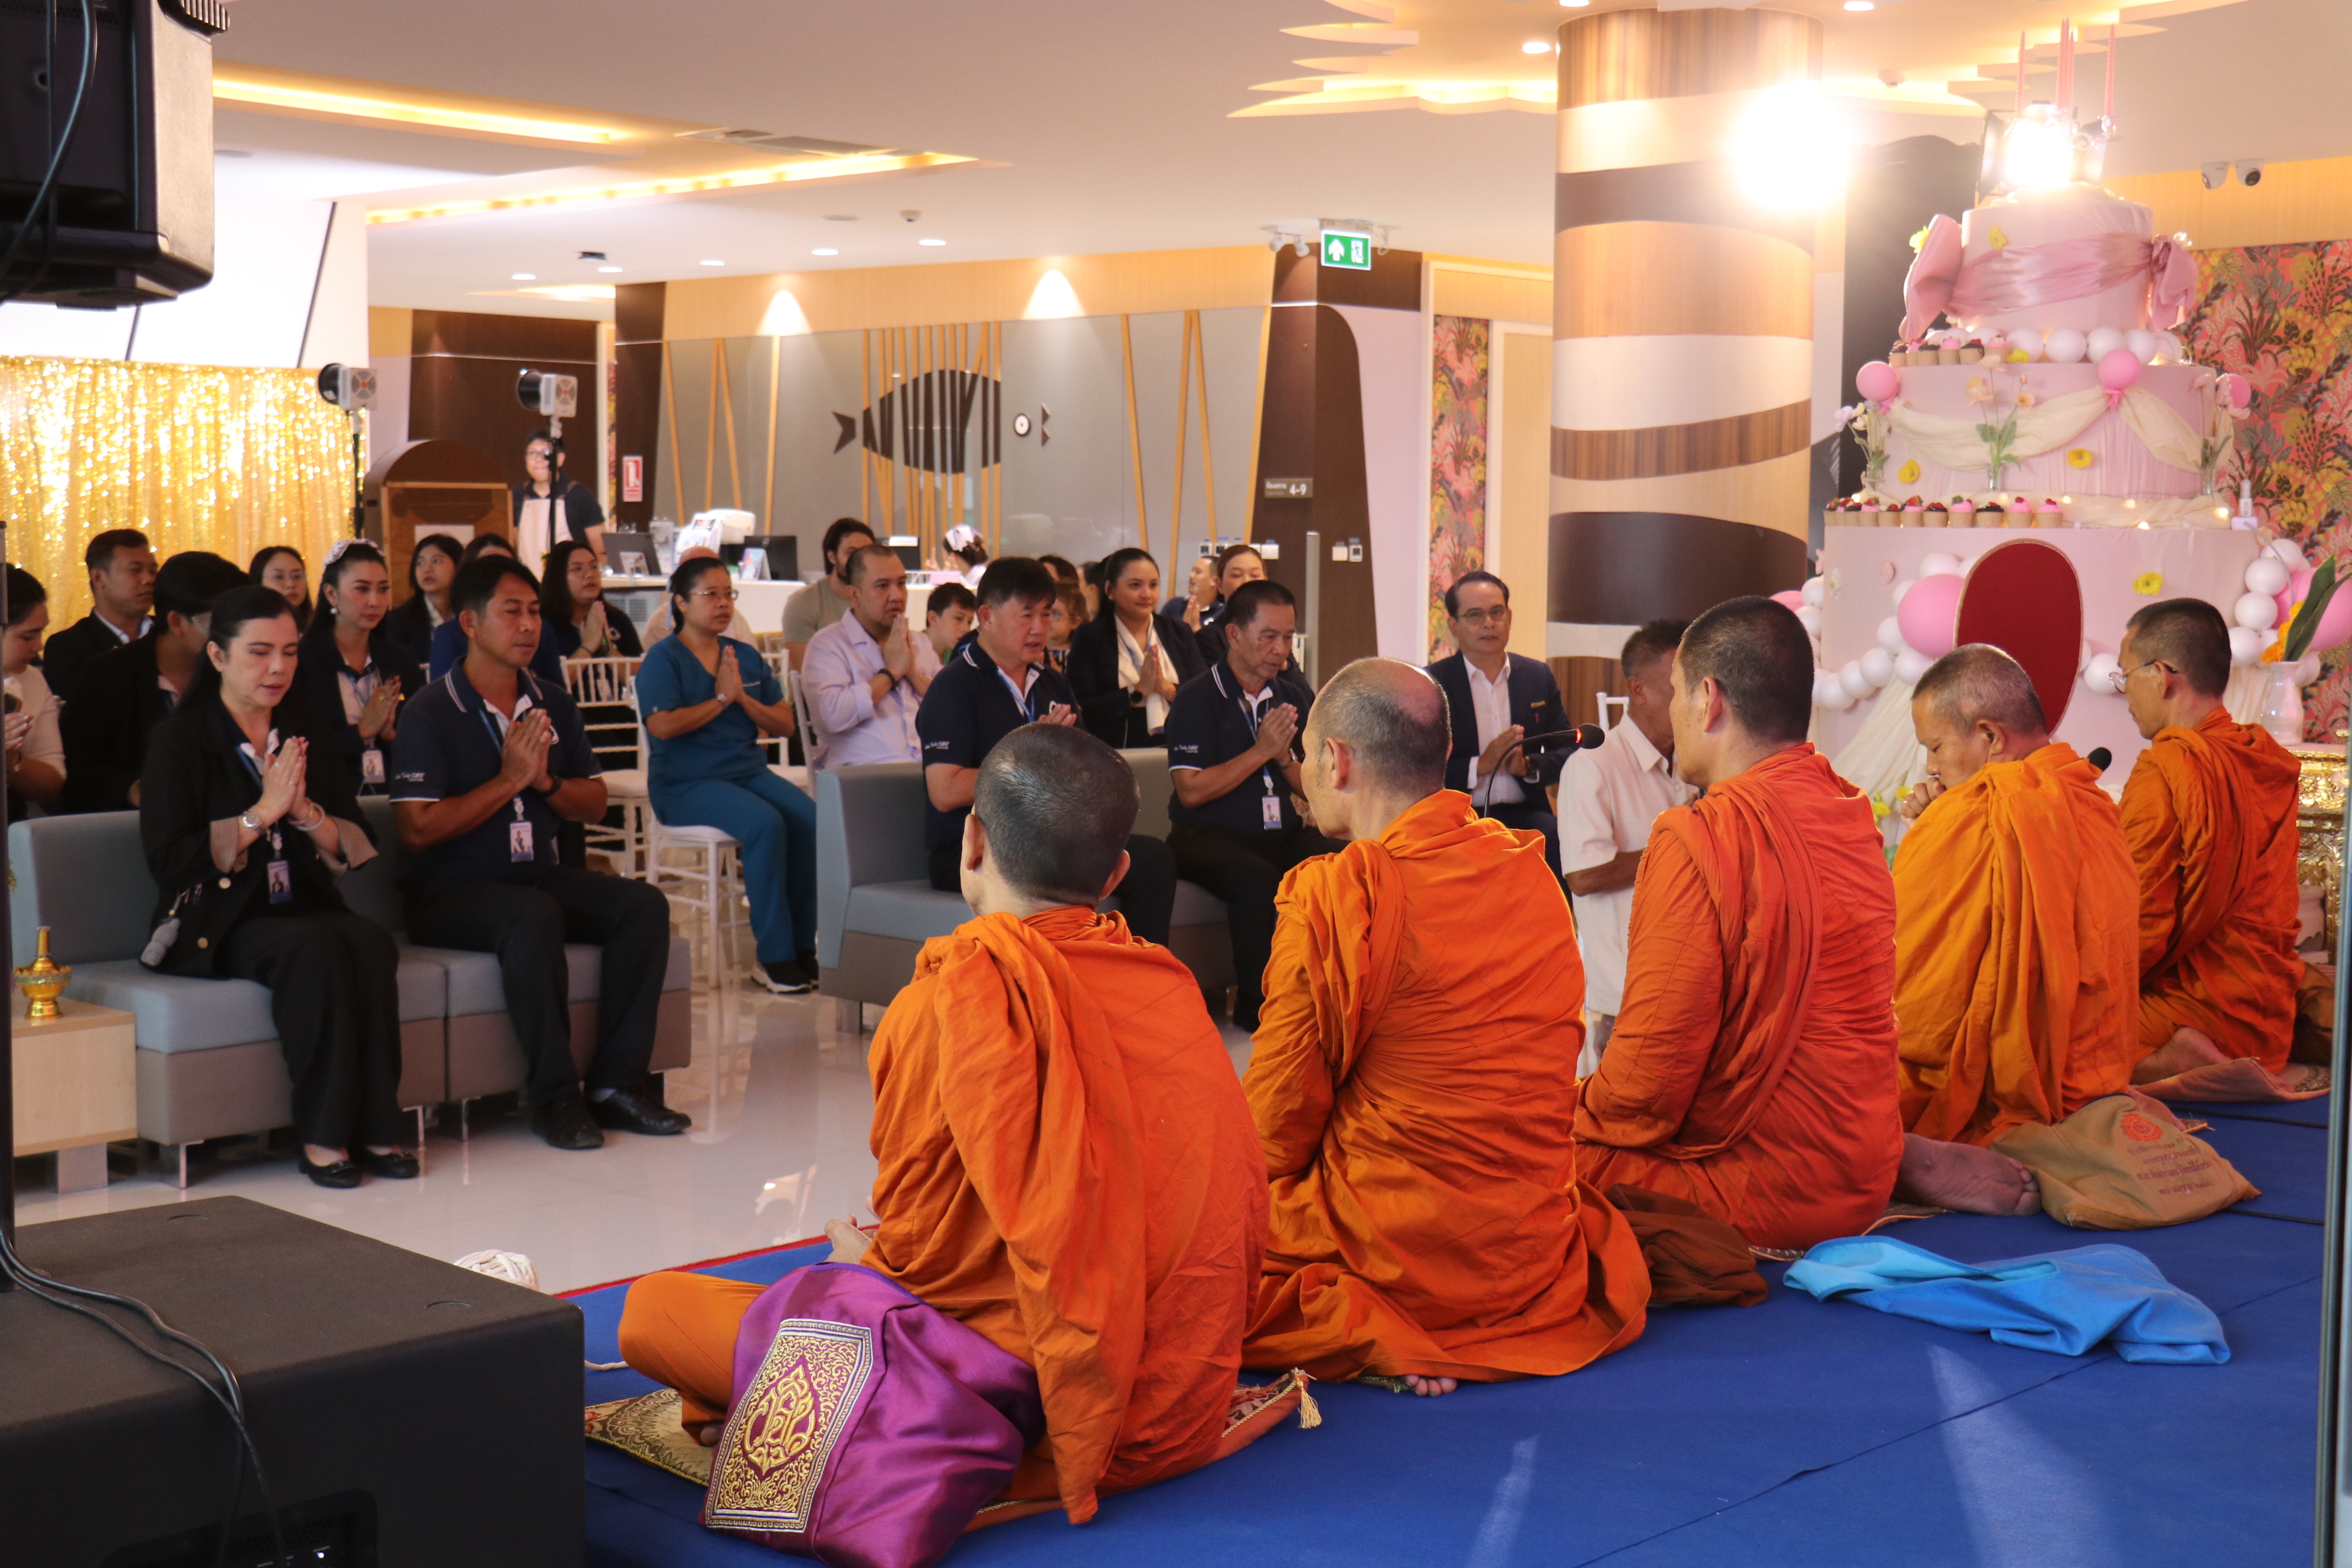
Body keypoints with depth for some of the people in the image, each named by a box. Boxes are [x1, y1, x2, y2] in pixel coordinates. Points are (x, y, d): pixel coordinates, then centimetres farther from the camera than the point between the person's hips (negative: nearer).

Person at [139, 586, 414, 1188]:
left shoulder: (306, 737, 15)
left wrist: (305, 812, -10)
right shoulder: (179, 739, 1)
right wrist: (262, 812, -15)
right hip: (220, 924, -4)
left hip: (305, 907, 4)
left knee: (372, 941, -29)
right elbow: (167, 861, -10)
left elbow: (358, 848, 10)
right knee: (316, 950, -34)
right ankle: (323, 1135, -28)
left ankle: (376, 1126, -24)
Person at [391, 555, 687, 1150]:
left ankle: (616, 1080, -14)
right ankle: (554, 1094, -25)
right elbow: (418, 829, -16)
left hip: (541, 875, 6)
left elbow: (594, 803, 12)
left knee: (645, 905, -16)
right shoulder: (431, 713, -7)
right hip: (452, 891, -6)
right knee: (534, 916, -36)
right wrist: (509, 780, -14)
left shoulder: (553, 703, 11)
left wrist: (545, 781, -9)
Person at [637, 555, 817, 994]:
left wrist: (743, 698, -5)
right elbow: (663, 726, -16)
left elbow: (785, 724, 12)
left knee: (810, 819, -23)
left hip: (749, 771, 6)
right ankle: (775, 956, -23)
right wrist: (721, 699, -8)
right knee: (766, 823, -32)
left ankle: (803, 947, -14)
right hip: (687, 783, -5)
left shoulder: (747, 657, 16)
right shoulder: (664, 658, 0)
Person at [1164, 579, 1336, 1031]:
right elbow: (1192, 790, -13)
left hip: (1283, 835, 5)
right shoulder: (1197, 700, -2)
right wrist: (1262, 751, -12)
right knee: (1256, 877, -36)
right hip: (1209, 837, -5)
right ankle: (1257, 1004, -22)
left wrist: (1285, 756, -9)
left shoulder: (1295, 697, 14)